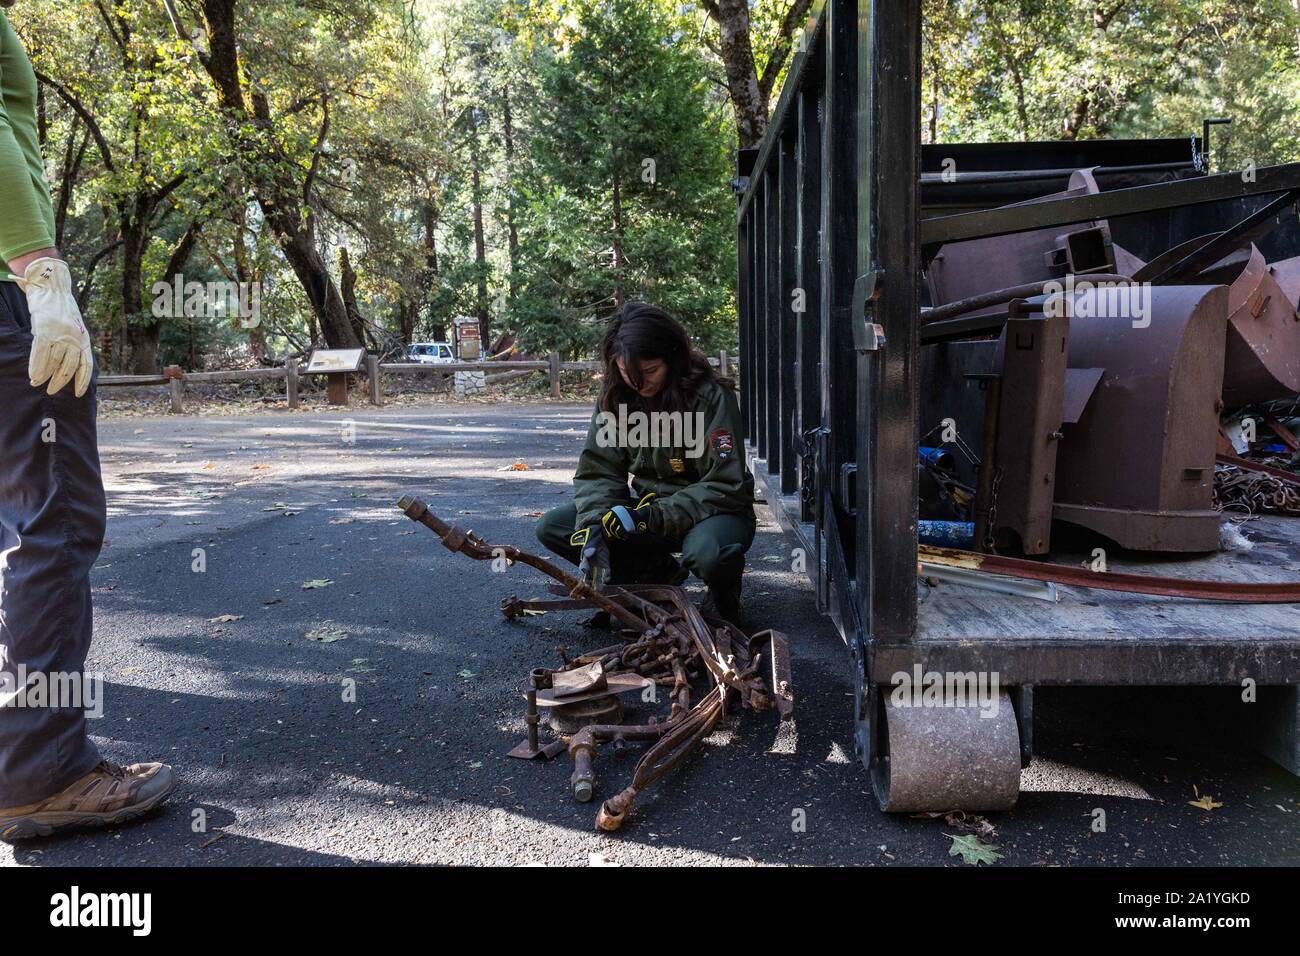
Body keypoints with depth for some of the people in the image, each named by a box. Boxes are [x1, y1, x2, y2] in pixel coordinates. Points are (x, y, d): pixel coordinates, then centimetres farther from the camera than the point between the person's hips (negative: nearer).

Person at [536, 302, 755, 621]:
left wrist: (653, 518, -30)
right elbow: (597, 471, -5)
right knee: (551, 527, -10)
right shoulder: (615, 396, -6)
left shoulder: (710, 396, -21)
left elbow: (725, 486, -22)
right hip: (648, 504, 6)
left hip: (711, 510, -5)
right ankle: (659, 571, 3)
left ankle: (723, 595, -1)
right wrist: (594, 524, -25)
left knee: (709, 553, -41)